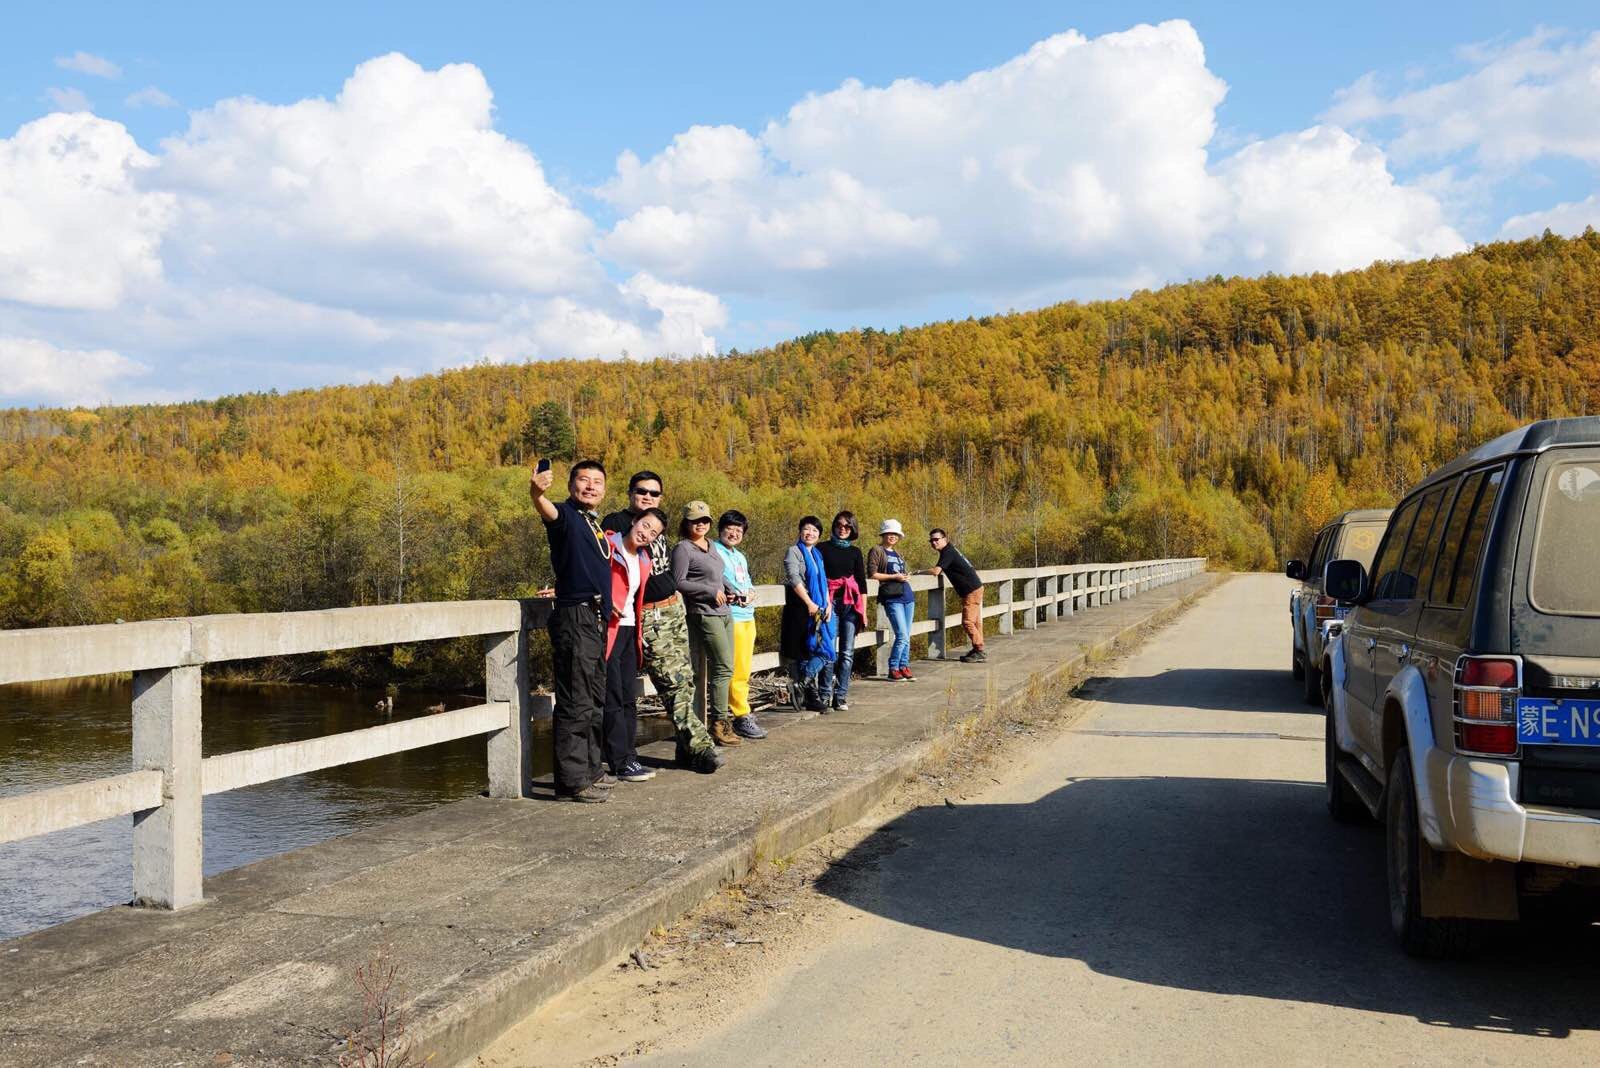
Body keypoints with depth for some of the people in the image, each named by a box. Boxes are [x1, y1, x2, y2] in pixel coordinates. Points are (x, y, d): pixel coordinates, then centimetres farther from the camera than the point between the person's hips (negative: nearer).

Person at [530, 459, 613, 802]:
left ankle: (589, 771, 28)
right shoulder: (566, 515, -7)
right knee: (576, 702, -9)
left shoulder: (594, 526, 19)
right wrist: (537, 493, -53)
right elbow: (548, 511, -32)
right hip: (574, 618, -10)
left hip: (596, 621, 10)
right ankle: (571, 781, -7)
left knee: (595, 701, 17)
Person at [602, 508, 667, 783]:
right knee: (613, 698, -5)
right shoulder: (607, 545, -8)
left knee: (629, 698, 9)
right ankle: (621, 762, -3)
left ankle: (629, 756, 14)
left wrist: (639, 633, 17)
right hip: (607, 629, -8)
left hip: (630, 630, 8)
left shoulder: (643, 560, 15)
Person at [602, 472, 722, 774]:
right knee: (673, 682, -10)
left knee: (685, 679, 7)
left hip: (674, 608, 8)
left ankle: (687, 749, 13)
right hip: (649, 617, -8)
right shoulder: (616, 522, -7)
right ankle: (699, 746, -6)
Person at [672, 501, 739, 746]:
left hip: (723, 612, 8)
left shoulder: (711, 546, 18)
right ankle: (719, 723, -7)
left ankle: (720, 721, 11)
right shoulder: (683, 548, -7)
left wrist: (727, 591, 12)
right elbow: (679, 583, -13)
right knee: (723, 667, -12)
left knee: (724, 668, 6)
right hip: (704, 613, -8)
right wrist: (712, 591, -14)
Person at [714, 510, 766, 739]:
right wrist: (732, 596, -23)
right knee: (736, 671, -8)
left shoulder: (740, 556, 22)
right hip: (730, 616, -9)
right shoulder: (713, 552, -4)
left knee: (743, 671, 10)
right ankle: (742, 717, -5)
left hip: (748, 616, 9)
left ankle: (740, 715, 14)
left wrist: (749, 594, -1)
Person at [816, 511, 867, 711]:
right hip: (830, 602, -3)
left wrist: (863, 610, 8)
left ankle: (841, 696, 4)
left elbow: (862, 582, 13)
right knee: (829, 651, -10)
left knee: (847, 653, 0)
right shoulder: (823, 548, 6)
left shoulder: (855, 552, 14)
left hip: (851, 604, 3)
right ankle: (824, 695, -3)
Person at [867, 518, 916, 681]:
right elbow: (872, 574, -9)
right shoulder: (877, 551, 1)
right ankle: (893, 669, -1)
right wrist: (894, 576, -12)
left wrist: (907, 576, 8)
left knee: (906, 636, 6)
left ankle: (904, 667, 14)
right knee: (902, 636, -12)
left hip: (907, 596, 7)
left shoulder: (898, 555, 22)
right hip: (892, 598, -7)